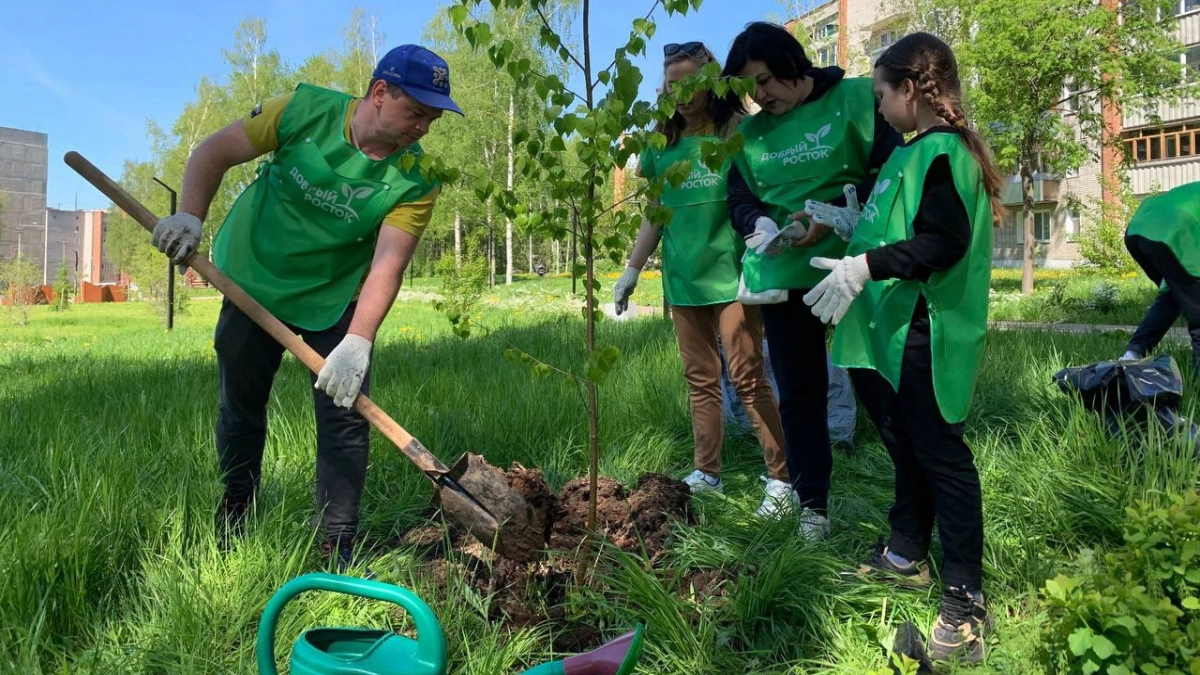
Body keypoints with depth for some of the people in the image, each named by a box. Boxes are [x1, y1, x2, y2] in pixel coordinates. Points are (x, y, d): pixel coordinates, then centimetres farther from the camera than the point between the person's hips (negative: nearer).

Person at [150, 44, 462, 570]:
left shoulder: (415, 182, -20)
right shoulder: (305, 111, -20)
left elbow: (387, 266, -30)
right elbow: (215, 152, -9)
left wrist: (358, 341, -42)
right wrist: (190, 215, -24)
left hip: (334, 300, 0)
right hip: (253, 283, 1)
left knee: (347, 416, -7)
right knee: (241, 408, 11)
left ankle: (338, 550, 6)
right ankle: (231, 530, 33)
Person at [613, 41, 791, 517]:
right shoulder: (663, 143, 10)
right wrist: (632, 270, 13)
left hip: (729, 276, -5)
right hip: (681, 280, 5)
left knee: (748, 378, -4)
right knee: (700, 381, 11)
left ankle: (780, 479, 5)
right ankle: (706, 473, 21)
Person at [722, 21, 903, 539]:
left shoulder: (857, 98, -5)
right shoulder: (750, 133, 9)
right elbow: (739, 203, 9)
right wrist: (759, 224, -14)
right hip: (784, 278, 4)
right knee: (798, 393, 10)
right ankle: (811, 500, 24)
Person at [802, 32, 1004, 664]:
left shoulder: (939, 152, -15)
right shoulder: (916, 151, 15)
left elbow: (944, 243, -26)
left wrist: (865, 266, -29)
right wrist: (850, 222, 22)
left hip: (926, 336, -10)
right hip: (899, 334, 10)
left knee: (941, 456, -3)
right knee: (906, 446, 19)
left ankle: (965, 597, 8)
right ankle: (906, 554, 36)